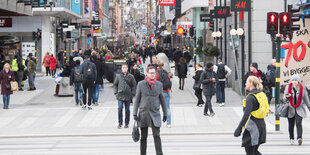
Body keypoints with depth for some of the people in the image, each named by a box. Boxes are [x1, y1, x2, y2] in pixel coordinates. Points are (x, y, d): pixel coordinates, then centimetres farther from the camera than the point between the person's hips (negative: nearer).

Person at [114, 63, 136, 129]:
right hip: (120, 95, 0)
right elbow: (115, 84, 13)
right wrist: (116, 92, 3)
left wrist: (132, 94, -1)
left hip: (128, 96, 0)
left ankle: (126, 123, 16)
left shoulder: (131, 76, 2)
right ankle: (120, 123, -1)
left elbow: (134, 86, 6)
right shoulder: (118, 76, 4)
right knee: (120, 108, -9)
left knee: (127, 110, 6)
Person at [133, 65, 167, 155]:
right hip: (143, 114, 0)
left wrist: (165, 113, 13)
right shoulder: (141, 84, 1)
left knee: (157, 136, -9)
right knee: (143, 137, 5)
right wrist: (135, 113, -2)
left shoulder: (159, 85, 5)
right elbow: (137, 99, 3)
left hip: (155, 114, 0)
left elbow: (162, 99, 12)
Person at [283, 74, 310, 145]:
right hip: (290, 109, 1)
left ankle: (299, 138, -27)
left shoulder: (302, 88, -1)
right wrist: (287, 97, -20)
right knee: (291, 125, 7)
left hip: (299, 109, -1)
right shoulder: (288, 87, -1)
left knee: (299, 123, -16)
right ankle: (291, 139, 20)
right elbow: (284, 98, 3)